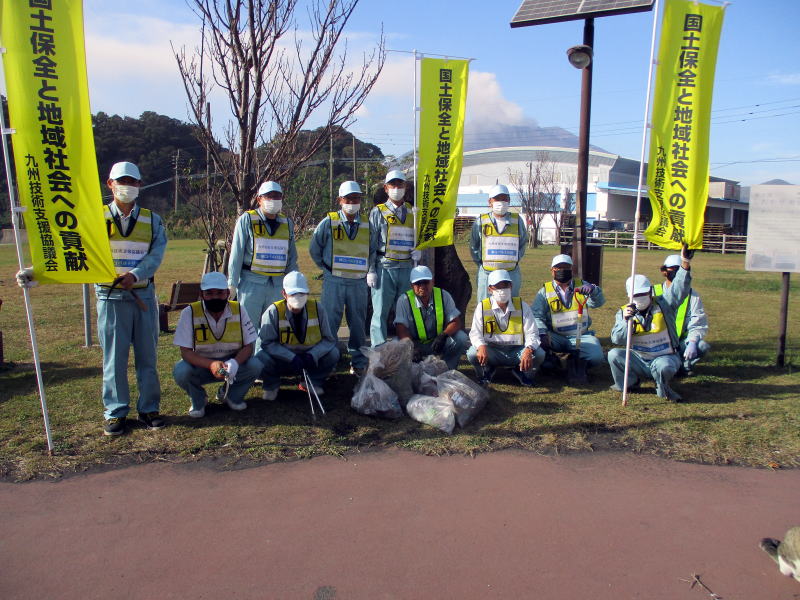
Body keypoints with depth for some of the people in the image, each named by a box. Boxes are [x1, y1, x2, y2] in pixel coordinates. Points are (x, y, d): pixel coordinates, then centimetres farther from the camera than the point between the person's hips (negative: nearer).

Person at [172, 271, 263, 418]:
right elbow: (185, 351, -18)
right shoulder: (190, 313, -17)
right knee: (181, 371, -31)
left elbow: (248, 346, -10)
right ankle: (198, 400, 4)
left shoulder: (239, 310, -13)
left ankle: (231, 394, 7)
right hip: (201, 364, -1)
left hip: (232, 363, 1)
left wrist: (235, 363, -33)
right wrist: (211, 365, -37)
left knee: (255, 366, -25)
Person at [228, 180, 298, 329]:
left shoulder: (287, 223, 12)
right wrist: (232, 283, -5)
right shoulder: (247, 219, -1)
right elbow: (236, 254, -1)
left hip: (278, 284, 4)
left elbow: (292, 257, 16)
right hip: (251, 282, -4)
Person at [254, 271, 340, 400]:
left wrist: (312, 355, -25)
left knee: (333, 354, -21)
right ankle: (272, 385, 4)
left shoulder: (317, 308, -11)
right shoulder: (273, 312, -17)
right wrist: (292, 358, -29)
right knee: (262, 357, -31)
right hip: (281, 361, -2)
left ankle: (313, 382, 8)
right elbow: (266, 343, -18)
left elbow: (329, 339, -7)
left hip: (310, 359, 2)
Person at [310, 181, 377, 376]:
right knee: (329, 323, -1)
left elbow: (373, 251, 21)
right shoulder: (328, 223, 0)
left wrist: (370, 271, 10)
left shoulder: (367, 226, 9)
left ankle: (359, 363, 19)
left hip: (359, 282, 3)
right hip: (334, 281, -2)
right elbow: (314, 248, 8)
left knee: (358, 323, 8)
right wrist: (326, 268, 8)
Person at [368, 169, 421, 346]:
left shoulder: (412, 213, 14)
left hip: (407, 268, 4)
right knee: (380, 312, -3)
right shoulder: (378, 212, 3)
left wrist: (419, 251, 2)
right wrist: (371, 271, -9)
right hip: (384, 268, -4)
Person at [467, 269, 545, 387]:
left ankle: (521, 371, 10)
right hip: (492, 352, -1)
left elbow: (532, 333, -7)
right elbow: (475, 333, -10)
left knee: (539, 354, -25)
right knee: (473, 354, -30)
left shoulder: (522, 306, -2)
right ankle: (487, 370, 8)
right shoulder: (482, 307, -4)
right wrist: (481, 346, -34)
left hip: (517, 352, 1)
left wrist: (528, 350, -30)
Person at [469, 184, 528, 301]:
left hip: (511, 273, 1)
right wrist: (482, 263, 6)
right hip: (487, 273, -1)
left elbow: (523, 243, 16)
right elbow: (474, 247, 9)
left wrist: (515, 260, 8)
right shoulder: (481, 221, 1)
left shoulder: (517, 221, 4)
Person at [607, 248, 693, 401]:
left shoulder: (663, 305, -4)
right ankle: (630, 381, 5)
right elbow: (617, 339, -14)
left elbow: (679, 288, -22)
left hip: (664, 357, -2)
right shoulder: (624, 312, -1)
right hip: (638, 359, 2)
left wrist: (685, 263, -37)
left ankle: (662, 387, 0)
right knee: (614, 354, -22)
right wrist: (626, 320, -32)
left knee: (663, 367, -36)